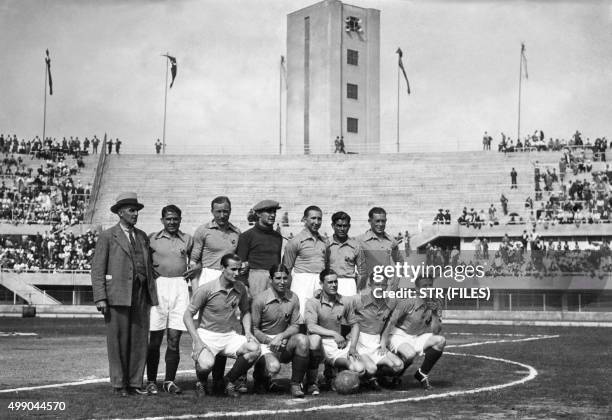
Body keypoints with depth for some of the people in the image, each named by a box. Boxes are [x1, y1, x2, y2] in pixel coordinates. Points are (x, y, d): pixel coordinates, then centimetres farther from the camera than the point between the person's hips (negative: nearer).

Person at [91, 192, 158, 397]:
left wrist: (152, 295, 10)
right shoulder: (107, 237, 2)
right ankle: (119, 384, 7)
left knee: (139, 339, 4)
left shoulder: (142, 236, 17)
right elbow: (97, 269, -2)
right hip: (118, 295, -5)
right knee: (118, 340, -1)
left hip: (141, 295, 5)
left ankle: (135, 382, 12)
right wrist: (100, 298, -11)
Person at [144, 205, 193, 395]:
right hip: (158, 287, -1)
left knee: (174, 339, 0)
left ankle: (169, 381, 9)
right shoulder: (152, 239, 6)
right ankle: (151, 381, 9)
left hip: (180, 288, 2)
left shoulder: (187, 240, 12)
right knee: (155, 339, 0)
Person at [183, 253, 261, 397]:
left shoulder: (240, 288, 3)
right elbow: (187, 315, -7)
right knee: (207, 364, -34)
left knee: (254, 349, -23)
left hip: (229, 335, 5)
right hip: (207, 335, -4)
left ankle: (230, 380, 2)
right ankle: (202, 382, 7)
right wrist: (197, 341, -17)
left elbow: (245, 312, 21)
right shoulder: (206, 289, -12)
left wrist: (248, 332, 3)